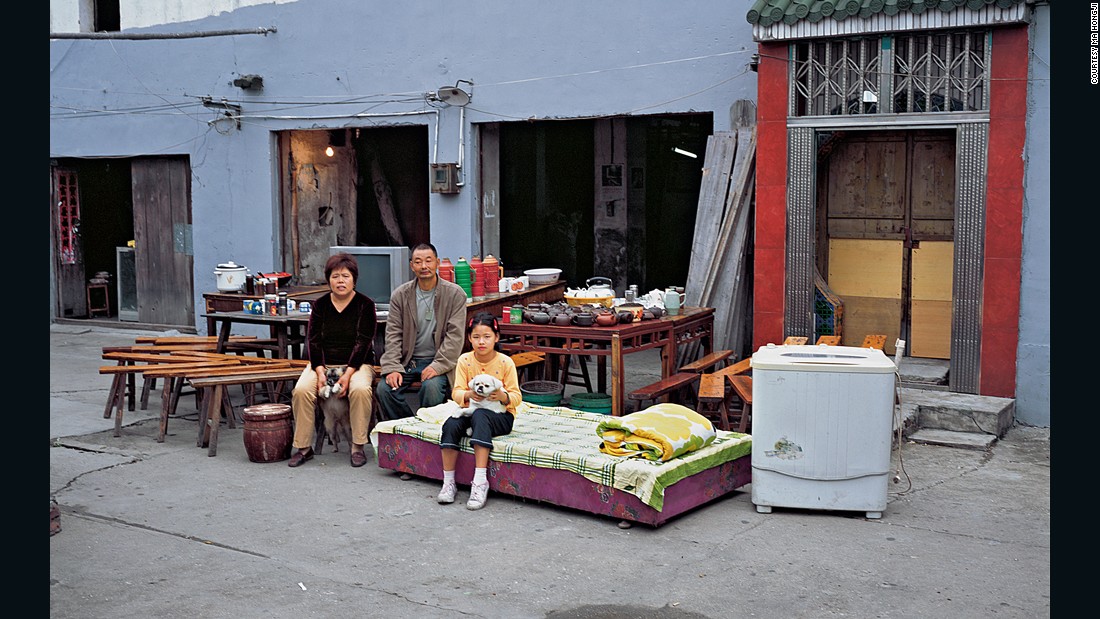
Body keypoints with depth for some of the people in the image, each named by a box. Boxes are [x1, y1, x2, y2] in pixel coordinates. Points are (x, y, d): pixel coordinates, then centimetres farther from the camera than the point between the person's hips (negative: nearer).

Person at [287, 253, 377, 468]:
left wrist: (348, 374, -21)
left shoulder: (365, 304, -3)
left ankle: (358, 446, -19)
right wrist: (320, 372, -16)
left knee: (360, 389, -34)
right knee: (301, 390, -26)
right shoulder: (320, 305, 6)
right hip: (323, 363, 3)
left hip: (356, 363, -2)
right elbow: (313, 340, 0)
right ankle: (303, 448, -13)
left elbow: (363, 342, -10)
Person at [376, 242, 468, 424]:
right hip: (407, 360, 3)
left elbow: (455, 335, -8)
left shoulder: (455, 294, -3)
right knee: (384, 388, -22)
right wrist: (392, 368, -13)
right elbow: (393, 335, 1)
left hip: (437, 361, -3)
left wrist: (437, 366, -19)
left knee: (432, 386, -33)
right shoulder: (400, 295, 4)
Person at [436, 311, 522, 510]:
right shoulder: (465, 360, -1)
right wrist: (469, 395, -29)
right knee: (451, 424, -29)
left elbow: (516, 396, -7)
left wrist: (503, 396, -30)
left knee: (479, 416, -37)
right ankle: (448, 482, -19)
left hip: (500, 415, -3)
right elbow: (456, 392, -5)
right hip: (471, 410, 3)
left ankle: (480, 482, -40)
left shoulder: (505, 362, -7)